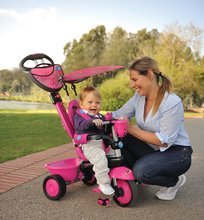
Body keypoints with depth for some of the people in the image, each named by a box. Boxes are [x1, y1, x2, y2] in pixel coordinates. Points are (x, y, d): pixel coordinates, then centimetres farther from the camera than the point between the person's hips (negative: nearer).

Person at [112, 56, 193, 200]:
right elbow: (118, 115, -1)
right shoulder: (139, 97, -4)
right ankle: (137, 176, 5)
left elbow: (164, 140, -27)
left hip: (177, 153, -6)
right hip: (152, 150, 6)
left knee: (141, 171, -31)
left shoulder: (172, 103, -25)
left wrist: (131, 128, -26)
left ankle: (174, 181, 2)